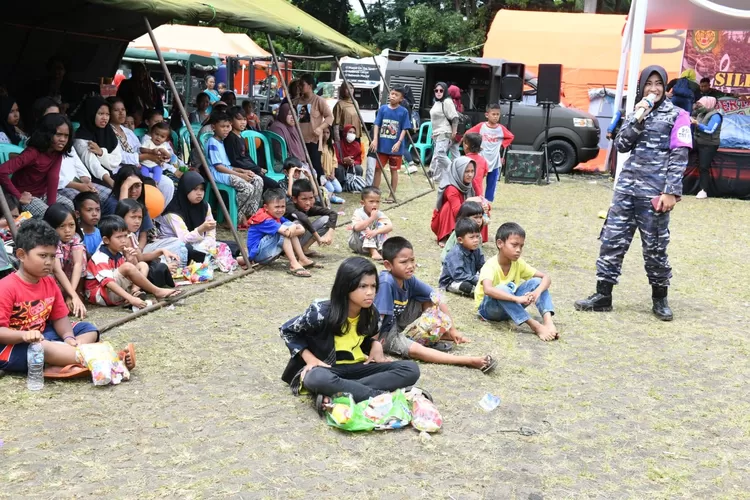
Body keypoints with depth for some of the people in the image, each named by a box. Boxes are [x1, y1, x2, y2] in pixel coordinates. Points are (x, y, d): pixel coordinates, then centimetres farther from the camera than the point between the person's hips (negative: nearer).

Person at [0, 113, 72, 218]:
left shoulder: (57, 152, -6)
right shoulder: (33, 153, -26)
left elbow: (53, 177, -17)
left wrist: (52, 205, -27)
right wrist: (18, 196, -25)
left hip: (44, 194, 7)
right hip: (28, 197, -7)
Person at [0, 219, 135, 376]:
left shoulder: (49, 283, 5)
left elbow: (59, 317, 7)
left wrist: (68, 337, -14)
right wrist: (24, 335, -40)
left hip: (44, 336, 9)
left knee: (88, 329, 1)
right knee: (40, 347, -39)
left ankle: (56, 368, -30)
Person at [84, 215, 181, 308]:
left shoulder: (118, 254, 9)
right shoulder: (100, 258, -19)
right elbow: (108, 282, -32)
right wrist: (131, 299, -43)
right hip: (99, 295, -9)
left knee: (142, 265, 6)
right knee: (127, 267, -28)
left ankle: (135, 291, -21)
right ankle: (157, 292, -18)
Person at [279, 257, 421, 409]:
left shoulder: (371, 313, -4)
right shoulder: (321, 312, -18)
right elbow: (288, 331, -2)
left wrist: (375, 345, -5)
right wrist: (310, 359, -14)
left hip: (357, 368, 5)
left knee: (411, 369, -16)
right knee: (317, 378, -42)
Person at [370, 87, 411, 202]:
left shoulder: (403, 112, -5)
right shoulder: (382, 109, 1)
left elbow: (404, 129, -5)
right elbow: (376, 125, 1)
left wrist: (398, 143, -17)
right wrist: (375, 139, -12)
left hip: (395, 147, -2)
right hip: (382, 145, 2)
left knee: (394, 170, 8)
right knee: (377, 168, 7)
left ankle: (392, 195, 17)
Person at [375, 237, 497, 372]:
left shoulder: (409, 279, -10)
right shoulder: (386, 282, -31)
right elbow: (377, 317, -33)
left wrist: (452, 330, -2)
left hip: (398, 321, 8)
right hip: (384, 331, -8)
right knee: (415, 350, -30)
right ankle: (470, 361, -34)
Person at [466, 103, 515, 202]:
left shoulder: (501, 128, -2)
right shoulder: (481, 126, -7)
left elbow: (511, 137, 13)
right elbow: (468, 133, 1)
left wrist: (502, 144, 2)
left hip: (495, 162, 2)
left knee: (492, 185, 6)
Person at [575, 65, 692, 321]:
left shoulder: (676, 115, 0)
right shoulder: (636, 112, 15)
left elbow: (679, 156, -6)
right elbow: (621, 145, 3)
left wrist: (671, 192, -13)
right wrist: (637, 120, -9)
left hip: (654, 191, -4)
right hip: (626, 187, 4)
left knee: (655, 247, 3)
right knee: (612, 240, 2)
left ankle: (660, 298, 19)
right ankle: (603, 296, 9)